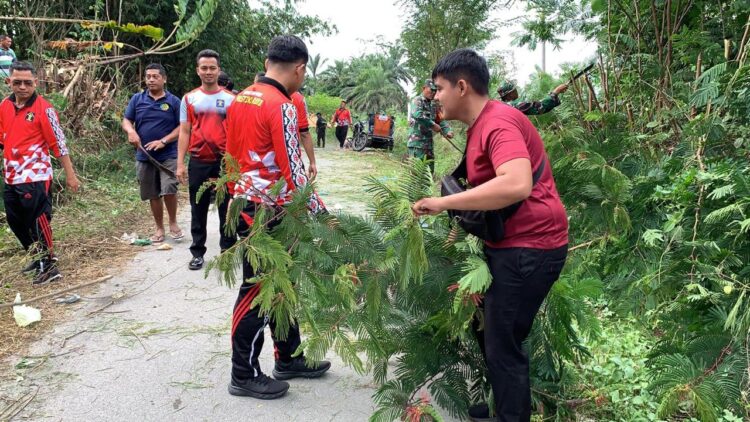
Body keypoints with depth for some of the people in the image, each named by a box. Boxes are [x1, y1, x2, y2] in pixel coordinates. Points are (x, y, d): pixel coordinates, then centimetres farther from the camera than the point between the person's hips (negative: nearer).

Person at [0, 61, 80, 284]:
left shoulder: (43, 108, -11)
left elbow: (59, 143, -10)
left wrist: (70, 175, -10)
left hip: (35, 177, -7)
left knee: (38, 221, -4)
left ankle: (49, 266, 8)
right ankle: (39, 257, 33)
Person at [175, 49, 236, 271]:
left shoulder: (230, 99, 2)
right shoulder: (189, 99, 6)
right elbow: (184, 132, 5)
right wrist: (180, 163, -2)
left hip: (225, 161, -1)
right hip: (198, 162, 1)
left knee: (226, 208, 7)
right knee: (198, 210, 9)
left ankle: (228, 250, 19)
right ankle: (197, 252, 19)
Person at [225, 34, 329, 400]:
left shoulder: (239, 99, 9)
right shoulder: (281, 107, -18)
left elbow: (230, 155, 16)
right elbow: (292, 171, -20)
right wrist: (318, 211, -10)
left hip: (243, 205, 9)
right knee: (257, 291, 2)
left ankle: (288, 358, 30)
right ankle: (245, 375, 15)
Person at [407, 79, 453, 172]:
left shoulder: (434, 105, 16)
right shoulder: (417, 101, -7)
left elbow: (441, 120, 14)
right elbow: (418, 115, -25)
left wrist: (447, 131, -6)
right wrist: (433, 125, -20)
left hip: (429, 143, 8)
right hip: (417, 142, -8)